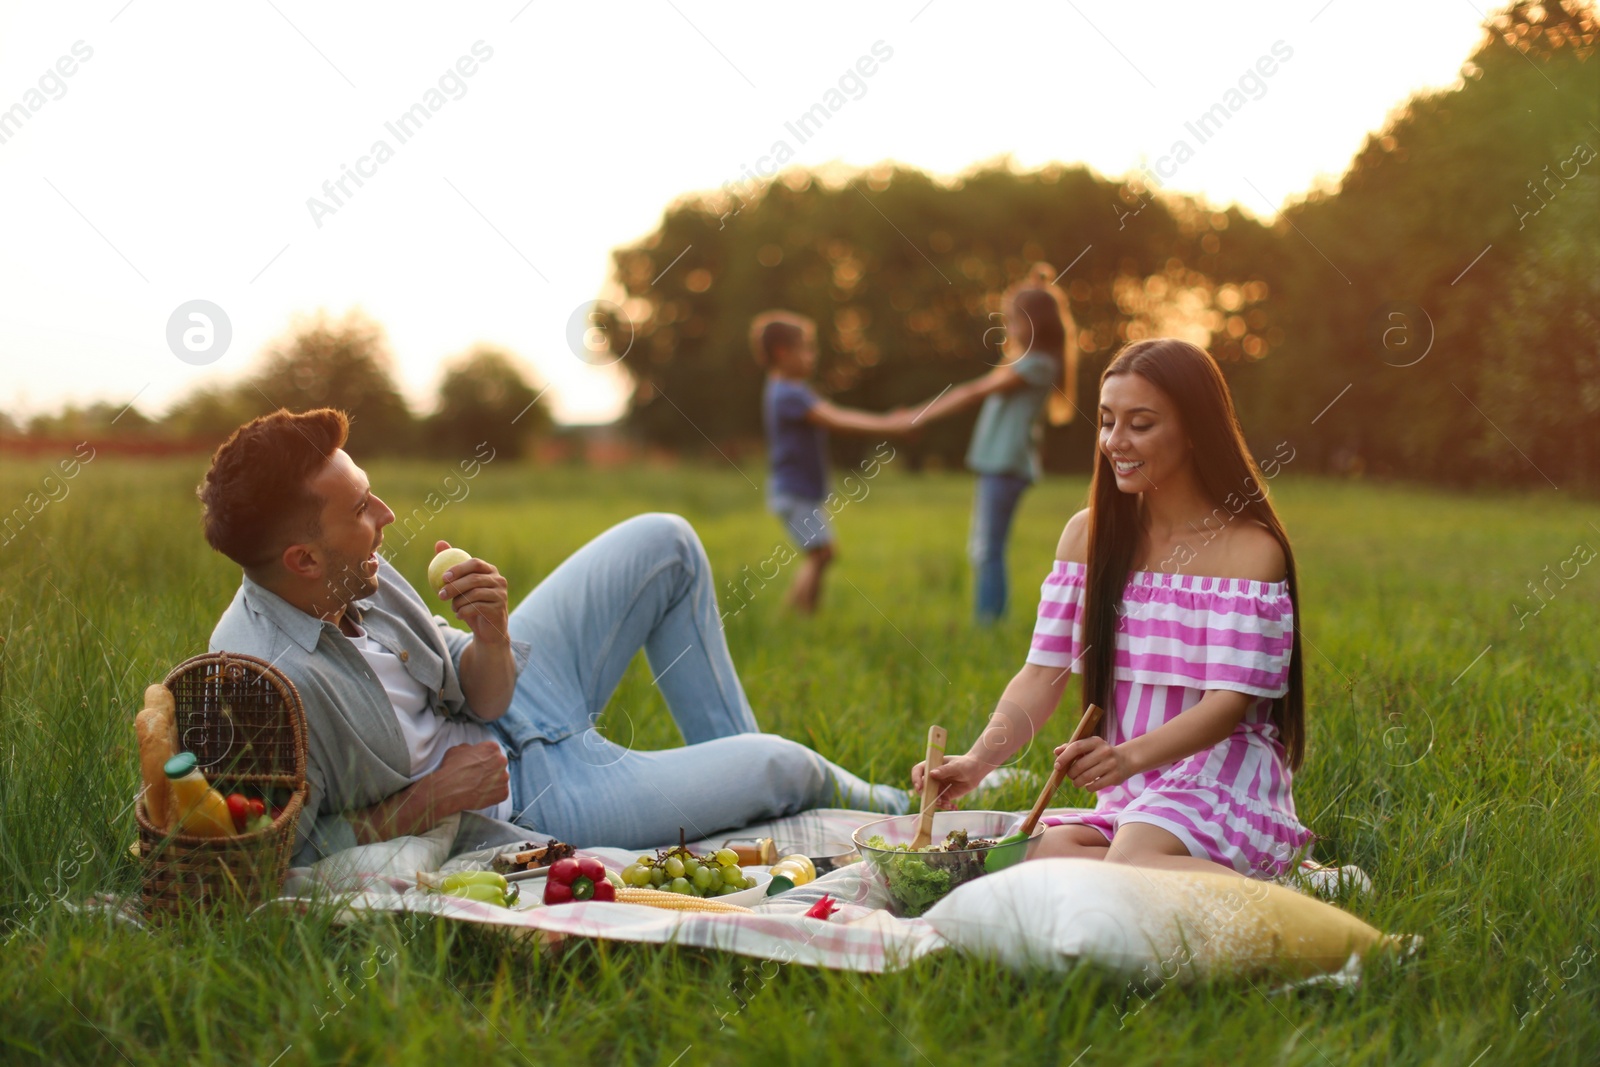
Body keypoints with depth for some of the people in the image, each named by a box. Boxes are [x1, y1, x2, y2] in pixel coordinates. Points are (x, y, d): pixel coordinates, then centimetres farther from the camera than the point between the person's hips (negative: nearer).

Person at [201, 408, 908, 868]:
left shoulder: (355, 577, -12)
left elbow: (482, 696, -3)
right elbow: (286, 855, -28)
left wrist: (490, 640, -24)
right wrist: (426, 802, -26)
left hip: (507, 714, 8)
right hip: (510, 812, -8)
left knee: (664, 544, 9)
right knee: (778, 769, -14)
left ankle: (738, 771, 22)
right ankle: (877, 811, 25)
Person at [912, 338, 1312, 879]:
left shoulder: (1250, 548, -6)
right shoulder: (1090, 534, 10)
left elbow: (1228, 702, -15)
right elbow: (1042, 675, 3)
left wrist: (1130, 756, -33)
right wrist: (979, 759, -16)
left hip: (1225, 785, -4)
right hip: (1130, 797, 5)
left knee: (1130, 860, -36)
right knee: (1048, 850, -29)